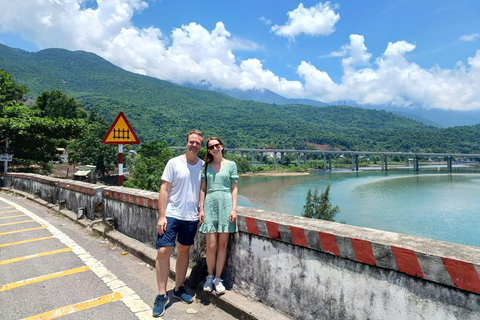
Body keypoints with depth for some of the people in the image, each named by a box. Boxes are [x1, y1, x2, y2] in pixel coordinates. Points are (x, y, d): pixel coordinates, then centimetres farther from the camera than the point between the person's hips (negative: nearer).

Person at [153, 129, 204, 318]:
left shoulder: (203, 166, 2)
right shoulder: (174, 163, -6)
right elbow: (164, 190, -7)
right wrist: (161, 216, -11)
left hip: (191, 217, 3)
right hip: (171, 215, -2)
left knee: (184, 252, 14)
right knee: (163, 252, -3)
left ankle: (179, 289, 31)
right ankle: (162, 296, 13)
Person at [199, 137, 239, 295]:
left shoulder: (230, 165, 6)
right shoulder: (206, 166, 10)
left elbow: (234, 188, 3)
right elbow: (203, 189, 9)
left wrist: (234, 209, -4)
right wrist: (201, 209, 3)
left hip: (225, 205, -1)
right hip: (210, 205, 1)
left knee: (222, 245, 4)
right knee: (211, 246, 0)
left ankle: (218, 279, 19)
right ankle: (210, 277, 22)